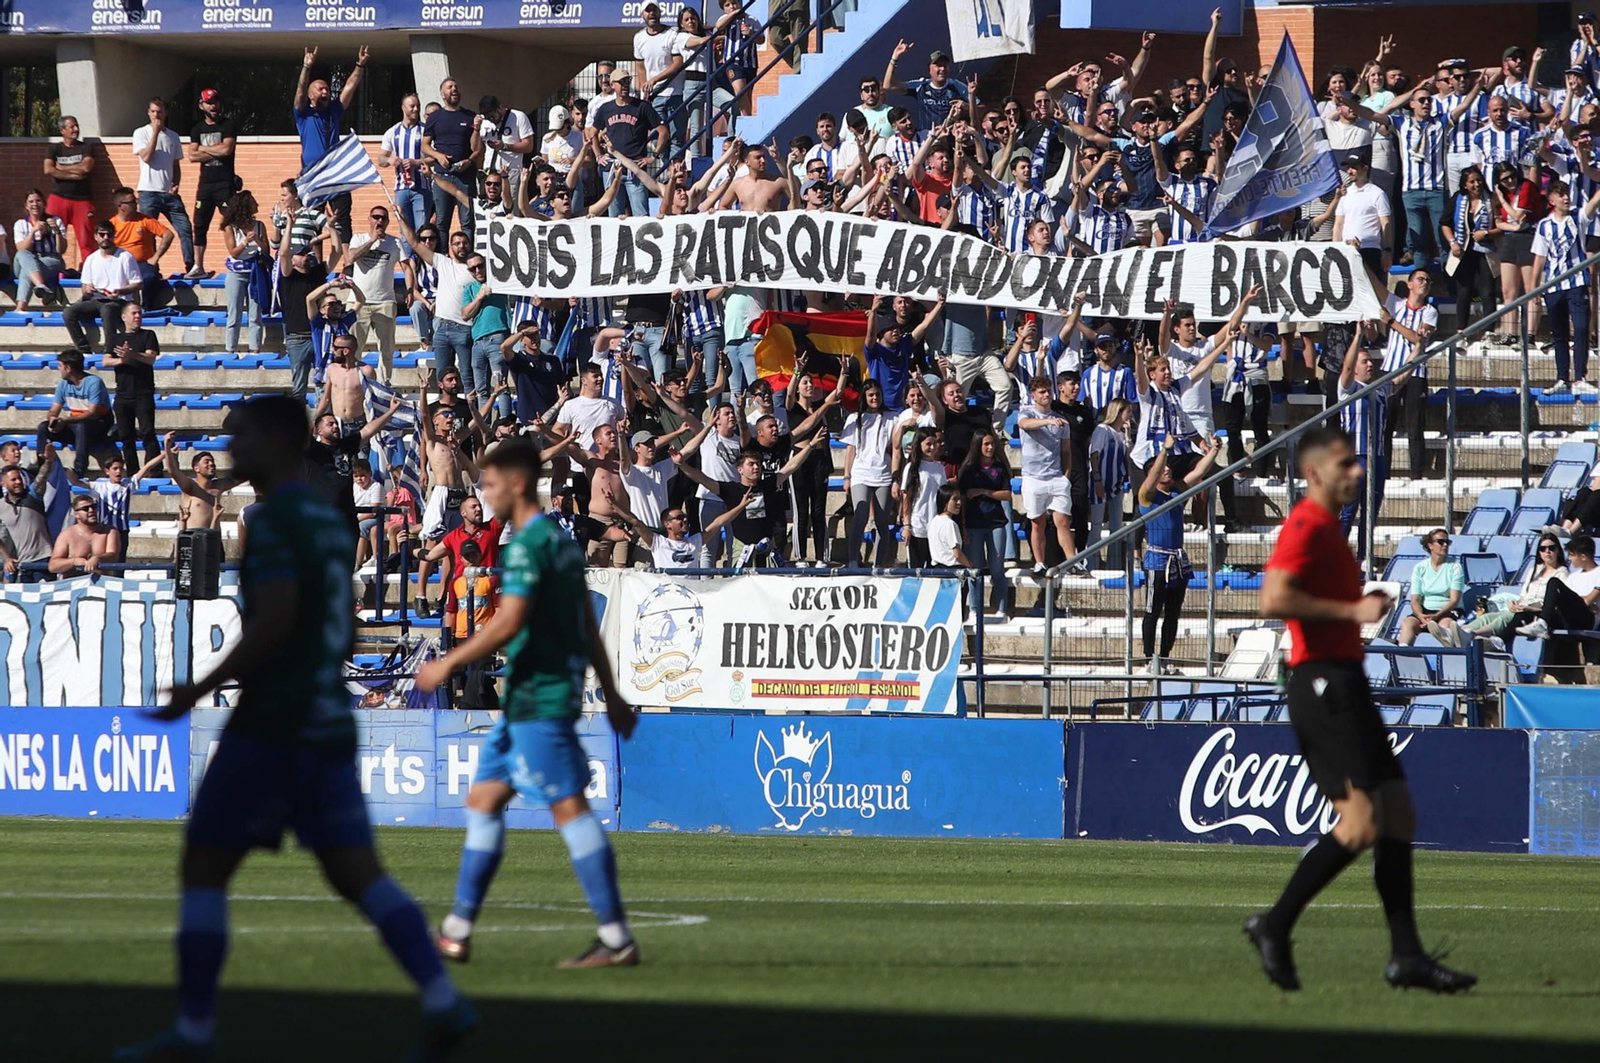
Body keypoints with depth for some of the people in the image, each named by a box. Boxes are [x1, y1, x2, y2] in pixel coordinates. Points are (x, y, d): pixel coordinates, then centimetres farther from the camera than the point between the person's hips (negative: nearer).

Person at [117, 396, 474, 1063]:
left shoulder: (273, 522, -11)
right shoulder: (333, 526, 17)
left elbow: (274, 623, -21)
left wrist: (200, 690, -14)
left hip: (269, 729, -8)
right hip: (330, 726, 8)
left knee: (202, 867, 3)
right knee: (357, 874, 1)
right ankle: (442, 1002, -17)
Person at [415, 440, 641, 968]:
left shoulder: (527, 545, -14)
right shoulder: (561, 540, 16)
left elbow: (508, 622, -23)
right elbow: (588, 626, 20)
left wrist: (448, 664, -14)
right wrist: (611, 694, 23)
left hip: (538, 700, -10)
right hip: (528, 701, 10)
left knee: (569, 809, -10)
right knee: (483, 800, 13)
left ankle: (617, 939, -12)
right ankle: (457, 932, 16)